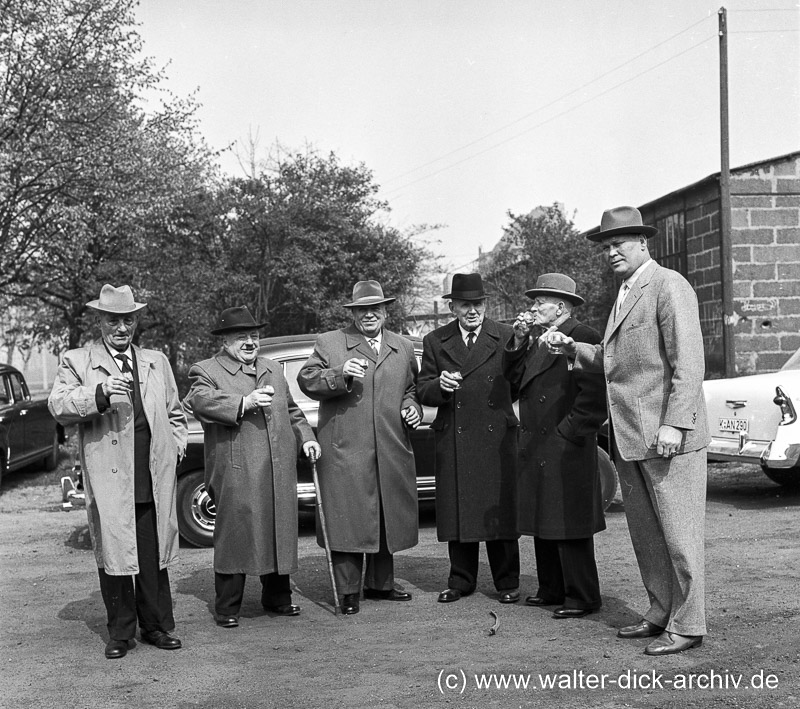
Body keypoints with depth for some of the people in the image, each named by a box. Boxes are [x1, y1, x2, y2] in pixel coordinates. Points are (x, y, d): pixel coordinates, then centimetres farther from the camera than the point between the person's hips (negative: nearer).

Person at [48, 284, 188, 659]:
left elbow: (174, 413, 26)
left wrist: (177, 446, 12)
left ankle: (156, 626, 17)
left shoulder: (156, 361, 19)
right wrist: (100, 393, -22)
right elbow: (59, 406, -9)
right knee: (113, 554, 1)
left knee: (154, 555, 6)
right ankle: (120, 633, 13)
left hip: (155, 476, 3)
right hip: (108, 477, -3)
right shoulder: (76, 362, 6)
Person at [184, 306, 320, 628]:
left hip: (279, 471, 6)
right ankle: (227, 608, 9)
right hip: (235, 473, -6)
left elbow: (292, 411, 29)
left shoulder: (274, 370, 21)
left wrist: (305, 436, 14)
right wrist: (244, 403, -30)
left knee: (280, 533, 11)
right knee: (234, 537, -2)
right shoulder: (206, 371, 0)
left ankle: (277, 597, 27)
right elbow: (202, 400, -21)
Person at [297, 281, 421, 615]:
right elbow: (306, 380, -4)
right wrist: (340, 374, -19)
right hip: (344, 450, -4)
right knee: (347, 518, -3)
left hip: (392, 451, 4)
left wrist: (412, 406, 6)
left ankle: (380, 584, 27)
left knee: (387, 519, 12)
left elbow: (411, 387, 26)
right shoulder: (329, 343, 4)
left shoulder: (403, 348, 16)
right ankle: (348, 591, 6)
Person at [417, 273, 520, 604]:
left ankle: (507, 582, 14)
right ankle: (461, 580, 19)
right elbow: (423, 392, 5)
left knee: (500, 510, 2)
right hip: (453, 439, 2)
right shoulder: (435, 341, 9)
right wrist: (440, 385, -11)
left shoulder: (506, 336, 5)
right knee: (457, 511, 6)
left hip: (497, 438, -1)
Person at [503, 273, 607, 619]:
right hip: (535, 448, 9)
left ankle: (582, 597, 6)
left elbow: (594, 396, -17)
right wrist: (519, 341, 2)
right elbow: (513, 377, 13)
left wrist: (567, 433, -17)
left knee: (569, 525, -3)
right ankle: (552, 590, 24)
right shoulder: (538, 340, 16)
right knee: (542, 522, 14)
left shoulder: (583, 337, -12)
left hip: (566, 449, -9)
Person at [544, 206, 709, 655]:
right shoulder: (625, 295, 19)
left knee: (679, 533, -2)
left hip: (667, 435, -9)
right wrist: (572, 348, 9)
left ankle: (688, 626, 6)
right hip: (630, 438, 9)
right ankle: (661, 613, 26)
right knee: (646, 534, 15)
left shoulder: (669, 286, -9)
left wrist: (674, 423, -22)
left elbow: (688, 362, -16)